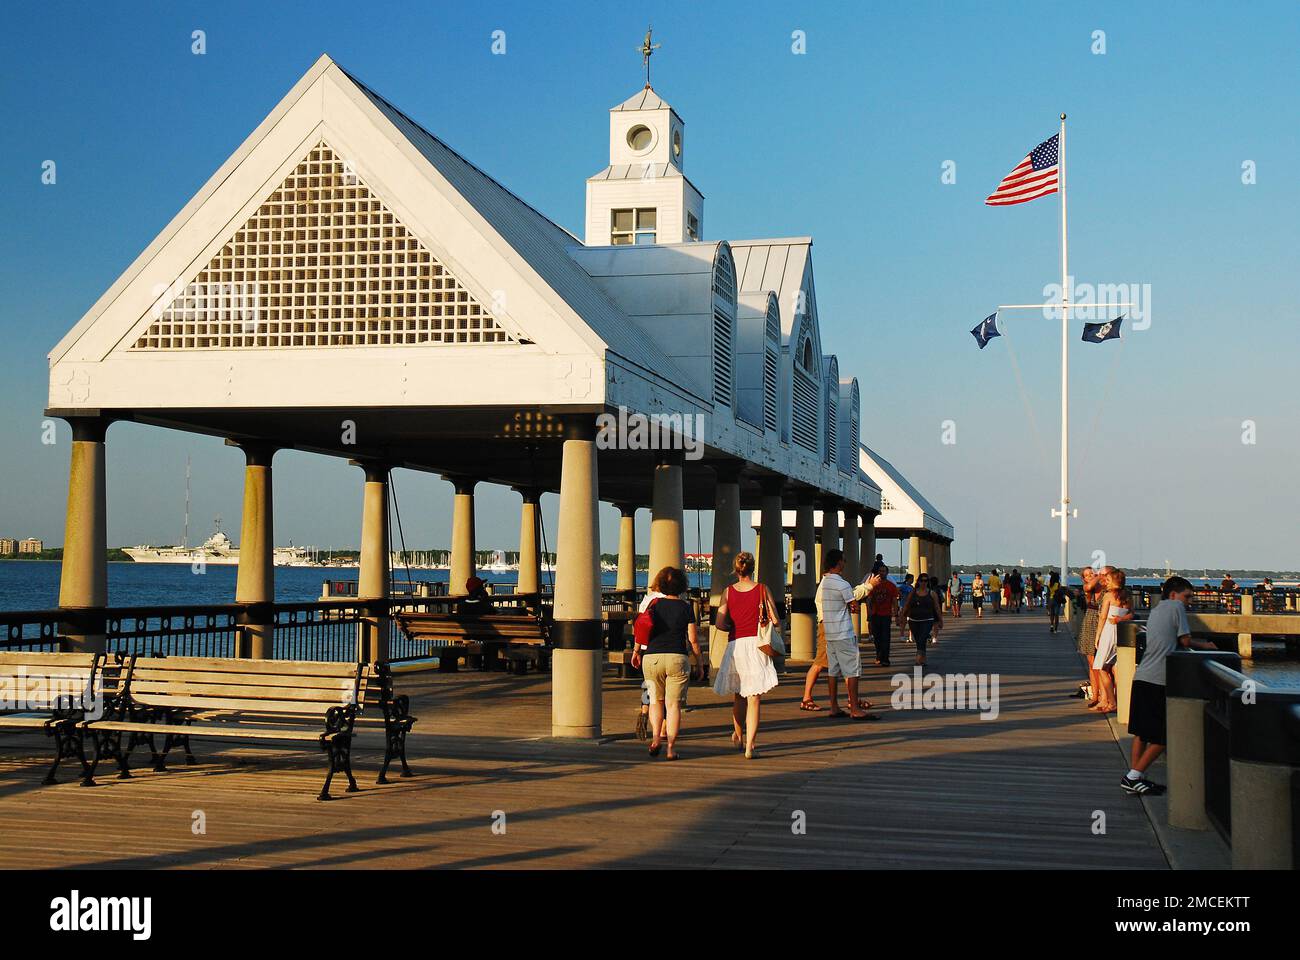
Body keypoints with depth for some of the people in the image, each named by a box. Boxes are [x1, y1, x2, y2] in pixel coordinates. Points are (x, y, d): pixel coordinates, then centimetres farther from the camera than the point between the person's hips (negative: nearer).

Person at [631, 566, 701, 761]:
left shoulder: (654, 604, 5)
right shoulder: (686, 608, 1)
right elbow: (693, 639, 0)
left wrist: (636, 653, 18)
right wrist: (699, 662, 10)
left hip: (652, 658, 1)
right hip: (677, 658, -1)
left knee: (656, 701, 17)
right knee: (673, 704, 4)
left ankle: (656, 737, -1)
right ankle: (671, 747, 0)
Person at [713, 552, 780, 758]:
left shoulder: (728, 592, 3)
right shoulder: (763, 589, 0)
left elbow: (720, 622, -1)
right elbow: (775, 620, 0)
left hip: (735, 644, 2)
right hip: (757, 645, -2)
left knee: (738, 694, 22)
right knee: (754, 698, -3)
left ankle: (738, 734, 37)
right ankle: (749, 746, -9)